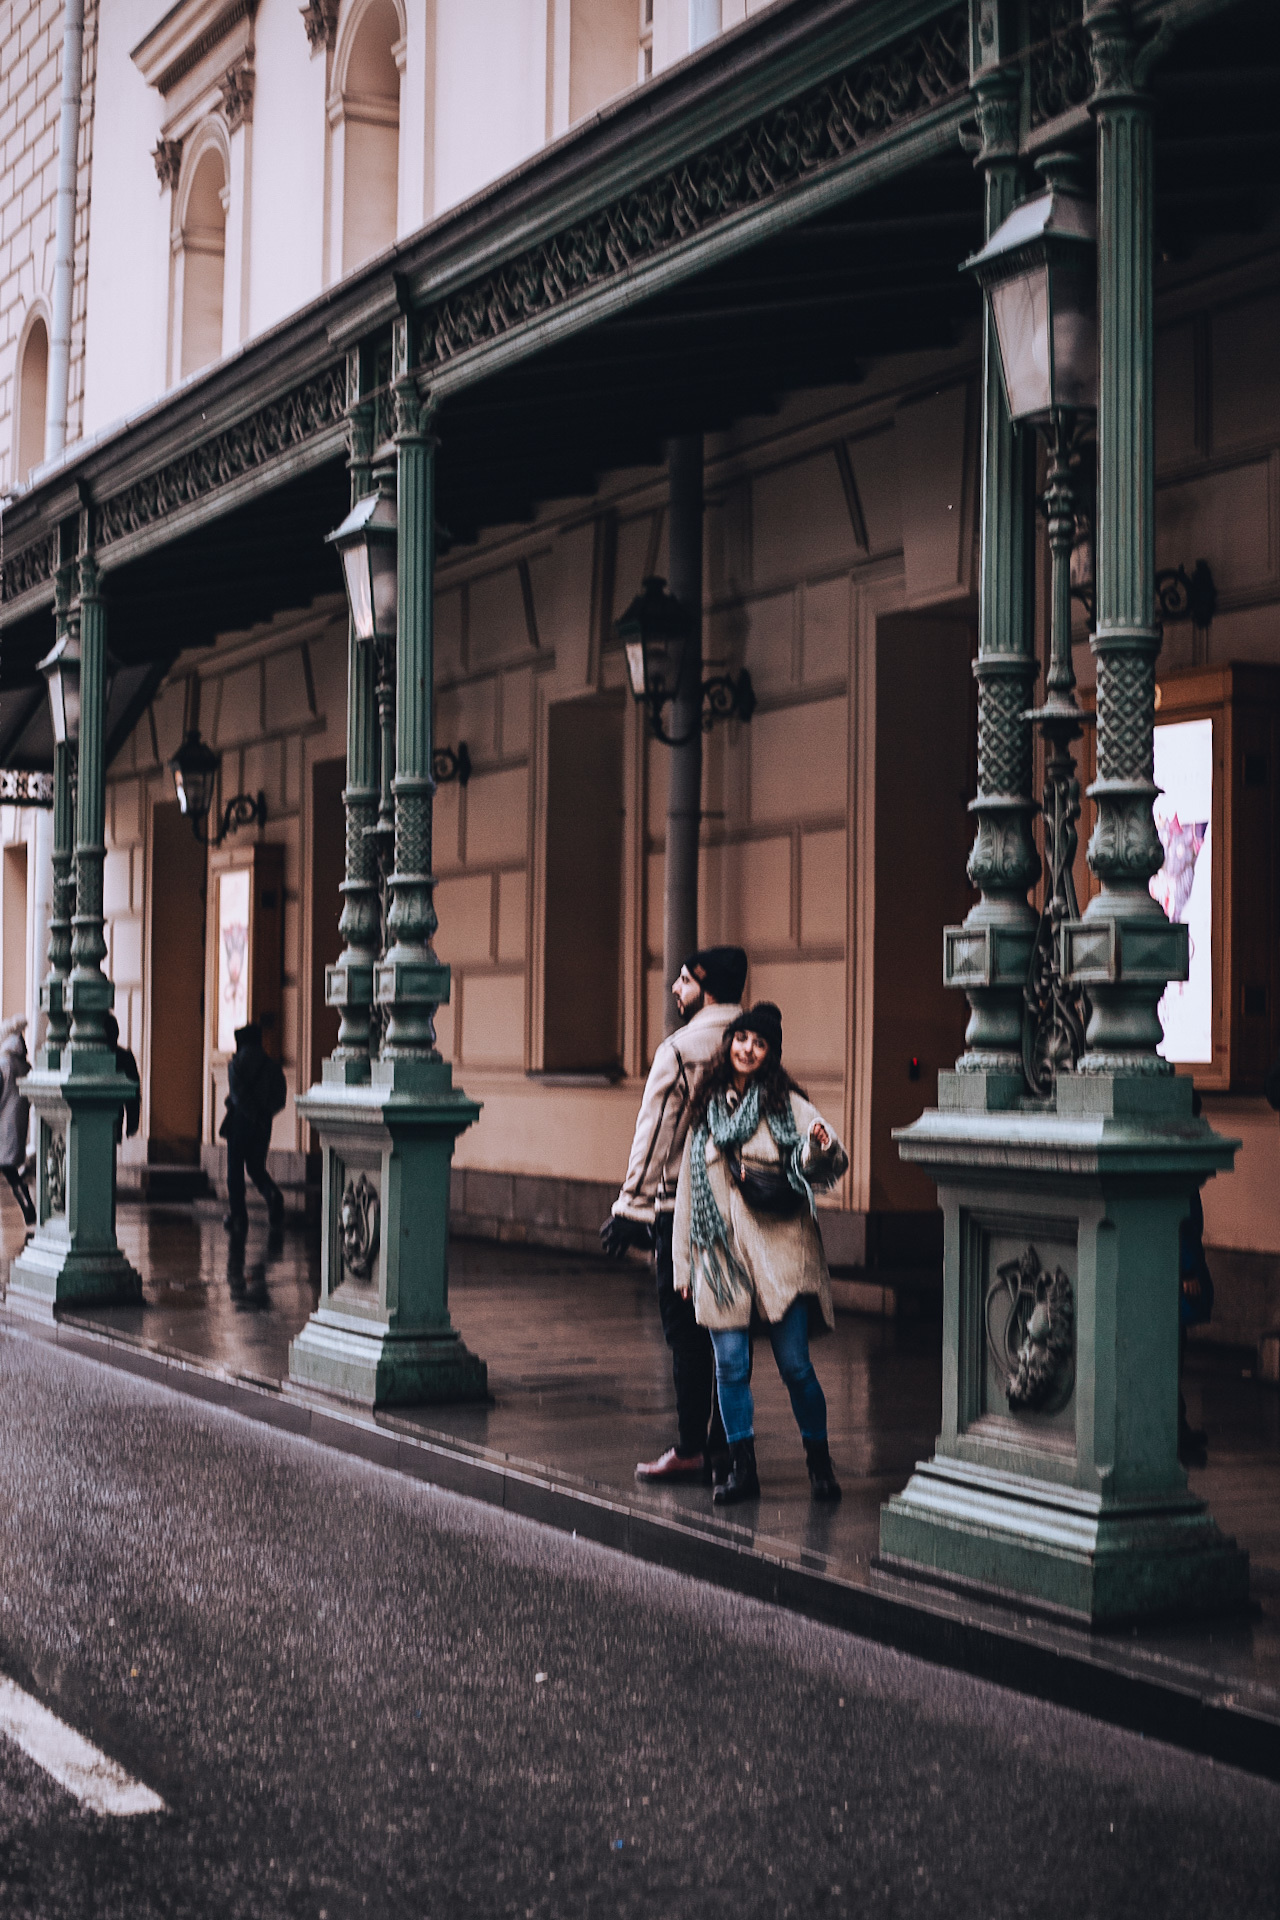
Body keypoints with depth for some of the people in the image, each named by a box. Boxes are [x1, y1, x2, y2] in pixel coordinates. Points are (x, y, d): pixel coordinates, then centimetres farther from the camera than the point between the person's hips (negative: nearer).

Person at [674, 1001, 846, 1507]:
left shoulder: (787, 1105, 1)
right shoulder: (706, 1109, 11)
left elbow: (827, 1165, -10)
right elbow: (688, 1187, 16)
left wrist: (820, 1148, -34)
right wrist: (684, 1263, 14)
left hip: (780, 1252, -3)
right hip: (721, 1254, 3)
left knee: (794, 1364, -3)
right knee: (730, 1365, 0)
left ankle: (819, 1460, 15)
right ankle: (742, 1468, 11)